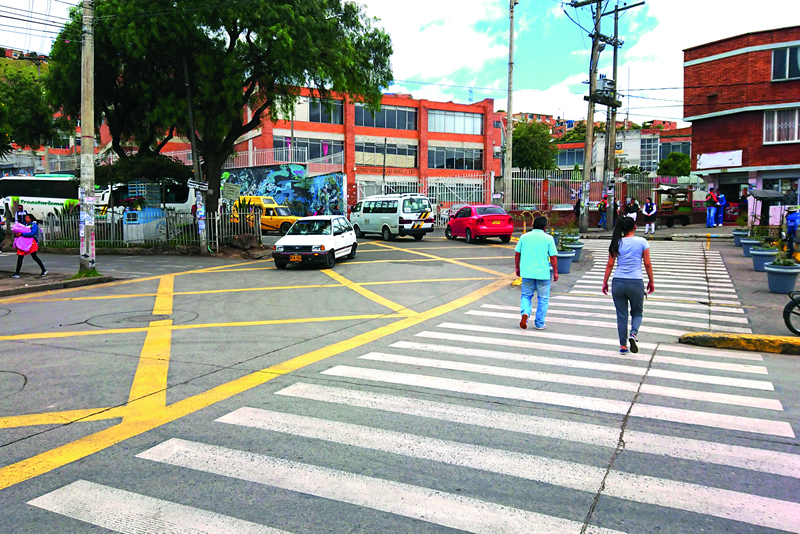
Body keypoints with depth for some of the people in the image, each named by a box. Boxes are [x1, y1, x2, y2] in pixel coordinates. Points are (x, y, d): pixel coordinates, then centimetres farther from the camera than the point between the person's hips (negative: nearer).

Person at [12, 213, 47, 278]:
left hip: (31, 242, -6)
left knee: (34, 257, -5)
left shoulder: (34, 225, -7)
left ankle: (44, 270, 9)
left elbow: (32, 233, -21)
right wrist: (16, 233, -3)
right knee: (20, 257, 3)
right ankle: (17, 273, 5)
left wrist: (22, 234, -25)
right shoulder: (24, 224, 13)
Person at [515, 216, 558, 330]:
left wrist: (517, 268, 20)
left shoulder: (524, 237, 5)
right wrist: (555, 272, 5)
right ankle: (539, 323, 14)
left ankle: (525, 313, -13)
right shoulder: (548, 238, -2)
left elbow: (517, 254, 8)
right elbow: (553, 257, -4)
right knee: (543, 299, 11)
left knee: (526, 296, 15)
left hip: (526, 273, 2)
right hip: (543, 273, -2)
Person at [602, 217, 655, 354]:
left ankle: (623, 346, 13)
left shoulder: (617, 243, 3)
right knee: (637, 312, 17)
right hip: (636, 283, -1)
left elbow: (610, 264, 2)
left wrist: (605, 282, 9)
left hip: (618, 282, 2)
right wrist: (651, 281, 11)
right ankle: (633, 334, -10)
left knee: (621, 315, 10)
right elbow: (647, 264, 0)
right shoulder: (642, 242, -1)